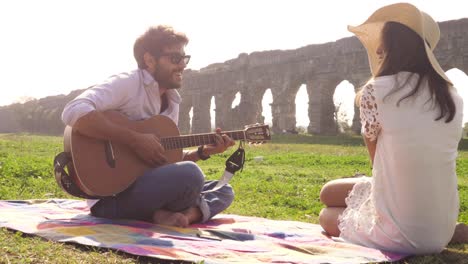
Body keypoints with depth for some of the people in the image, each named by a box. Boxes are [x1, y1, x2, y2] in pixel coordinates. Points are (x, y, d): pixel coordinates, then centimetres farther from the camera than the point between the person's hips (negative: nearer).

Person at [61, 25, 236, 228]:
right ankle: (182, 216, -4)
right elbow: (73, 112, -29)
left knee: (224, 191, 6)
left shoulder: (172, 101, 13)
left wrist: (204, 152, 4)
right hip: (110, 196, -9)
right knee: (190, 175, -30)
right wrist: (135, 139, -27)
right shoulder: (127, 84, -12)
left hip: (147, 189, 9)